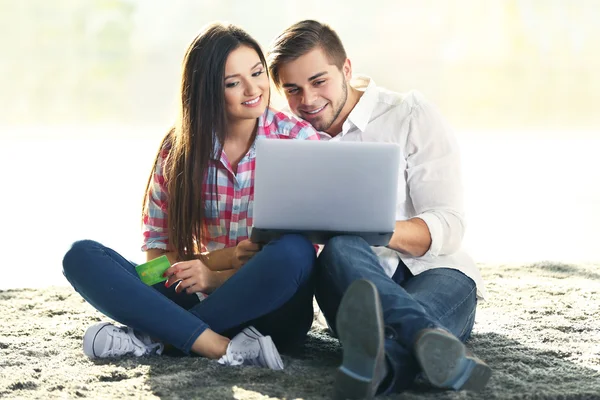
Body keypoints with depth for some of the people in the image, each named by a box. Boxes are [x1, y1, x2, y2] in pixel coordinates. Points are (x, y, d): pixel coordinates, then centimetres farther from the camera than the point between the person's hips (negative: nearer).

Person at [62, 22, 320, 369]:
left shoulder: (298, 139, -3)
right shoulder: (179, 149, 4)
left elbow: (300, 253, -6)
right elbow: (156, 251, 6)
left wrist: (217, 277, -19)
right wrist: (216, 259, -14)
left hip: (268, 311, -2)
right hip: (196, 300, 3)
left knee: (292, 252, -35)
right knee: (82, 257, -16)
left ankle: (153, 336, -23)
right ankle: (225, 349, -31)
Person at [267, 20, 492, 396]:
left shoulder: (412, 115, 3)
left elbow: (448, 228, -6)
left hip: (431, 271, -1)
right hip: (353, 279, 2)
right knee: (341, 249, -35)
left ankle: (379, 362, -72)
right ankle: (439, 347, -60)